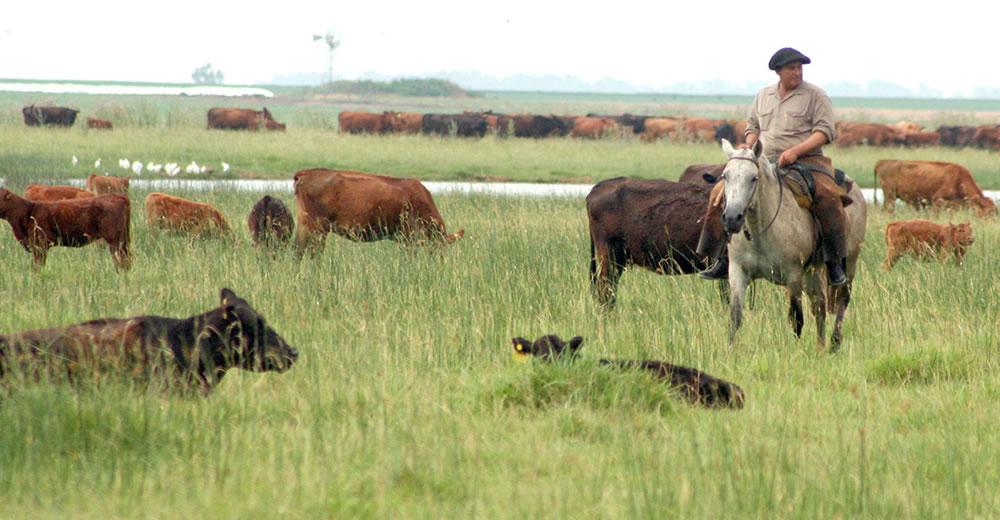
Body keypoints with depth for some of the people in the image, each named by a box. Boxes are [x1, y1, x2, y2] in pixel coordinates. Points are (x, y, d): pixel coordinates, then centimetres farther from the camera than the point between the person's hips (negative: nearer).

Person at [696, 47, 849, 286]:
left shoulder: (815, 95, 1)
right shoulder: (763, 96, 16)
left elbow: (825, 131, -7)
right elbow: (753, 127, 25)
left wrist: (796, 151, -19)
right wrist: (749, 150, 3)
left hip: (805, 161, -4)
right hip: (765, 163, 4)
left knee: (828, 198, -33)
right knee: (721, 192, -9)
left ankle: (835, 263, -23)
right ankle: (722, 260, -2)